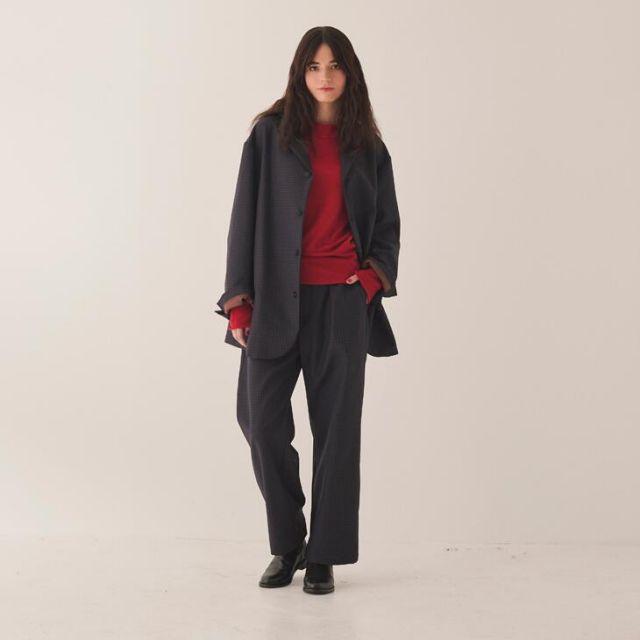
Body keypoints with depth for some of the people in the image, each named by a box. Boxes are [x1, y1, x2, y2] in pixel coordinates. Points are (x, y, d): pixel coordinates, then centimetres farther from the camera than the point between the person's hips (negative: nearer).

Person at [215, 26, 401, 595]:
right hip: (276, 297, -1)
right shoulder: (270, 134, 5)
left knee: (336, 425, 1)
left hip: (342, 301, 1)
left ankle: (324, 557, 11)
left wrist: (373, 276, -3)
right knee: (262, 420, -3)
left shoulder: (368, 147, 11)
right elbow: (245, 218, 1)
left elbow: (388, 226, 17)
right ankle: (288, 546, 17)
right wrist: (239, 301, -5)